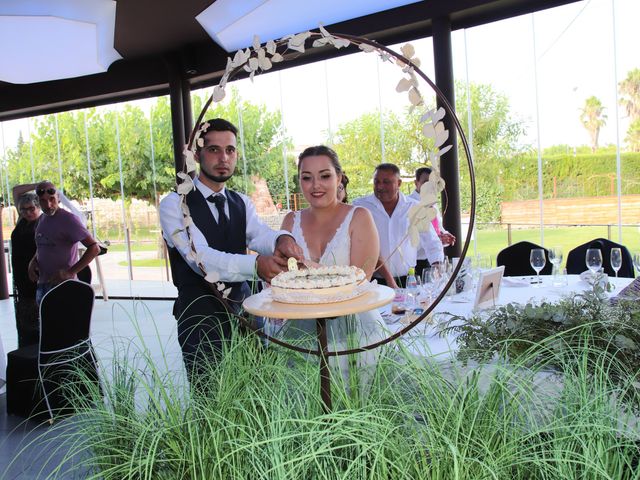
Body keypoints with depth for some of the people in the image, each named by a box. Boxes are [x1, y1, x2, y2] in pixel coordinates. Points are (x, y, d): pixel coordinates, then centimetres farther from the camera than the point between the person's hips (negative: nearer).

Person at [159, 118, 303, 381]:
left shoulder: (242, 203, 10)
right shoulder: (174, 204, -7)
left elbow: (259, 235, -11)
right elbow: (200, 257, -22)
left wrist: (282, 240, -35)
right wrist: (256, 264, -38)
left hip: (242, 312, 4)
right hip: (200, 318, -4)